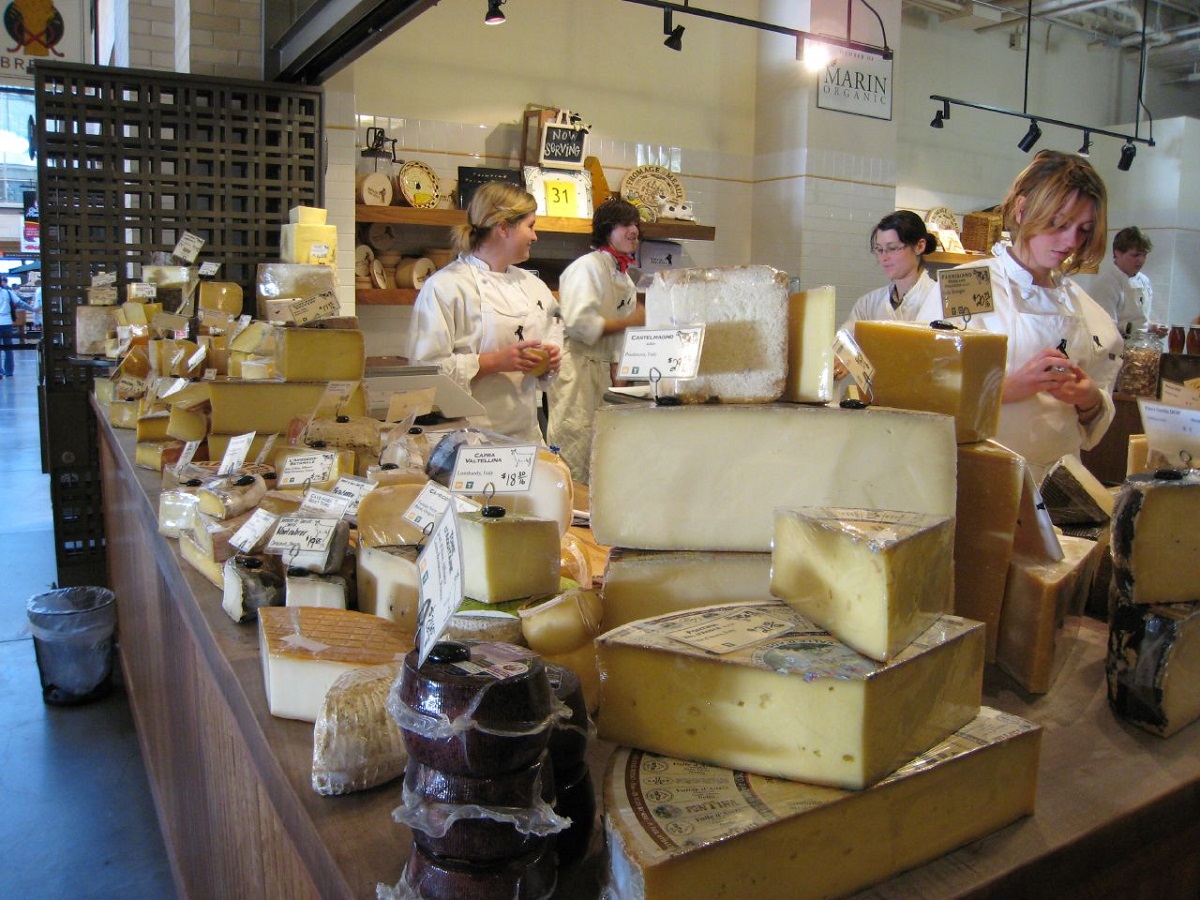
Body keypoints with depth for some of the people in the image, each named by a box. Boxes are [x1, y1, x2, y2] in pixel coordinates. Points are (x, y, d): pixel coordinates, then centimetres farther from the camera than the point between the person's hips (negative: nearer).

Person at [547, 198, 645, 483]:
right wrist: (630, 321, -14)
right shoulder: (588, 267, -11)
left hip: (601, 370, 9)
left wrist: (616, 374, 20)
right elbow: (579, 323, -22)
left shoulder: (624, 279, 17)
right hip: (575, 366, -9)